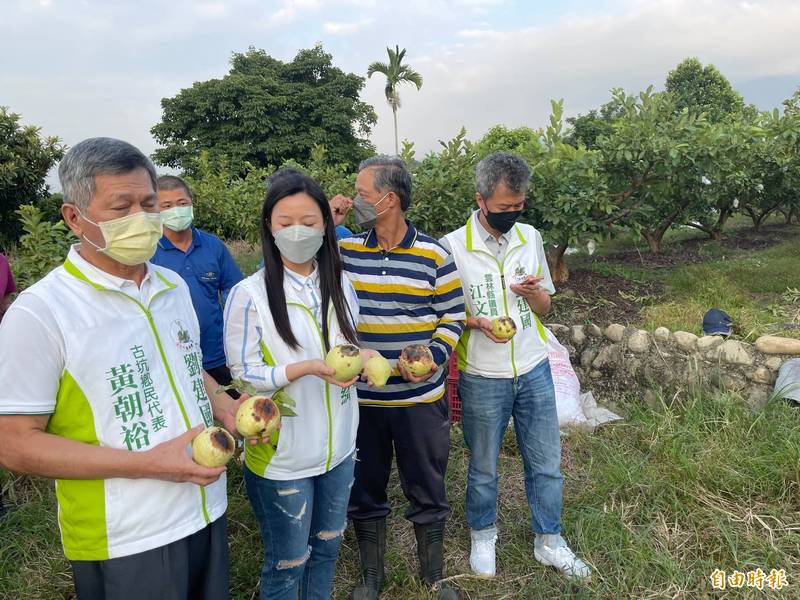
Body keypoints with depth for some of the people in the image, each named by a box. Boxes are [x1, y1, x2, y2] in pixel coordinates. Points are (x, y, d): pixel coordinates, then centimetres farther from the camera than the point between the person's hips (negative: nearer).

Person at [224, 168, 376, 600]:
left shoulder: (340, 285, 2)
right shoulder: (249, 295, -15)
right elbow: (243, 373, -12)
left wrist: (362, 358, -11)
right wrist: (305, 368, -26)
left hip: (338, 446, 5)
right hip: (282, 453, -5)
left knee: (327, 547, 22)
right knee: (287, 563, 12)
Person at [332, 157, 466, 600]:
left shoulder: (433, 256, -7)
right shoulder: (345, 250, 0)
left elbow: (453, 318, -1)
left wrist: (434, 357, -19)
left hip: (420, 399, -2)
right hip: (360, 399, 2)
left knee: (427, 493, 14)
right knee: (364, 492, 16)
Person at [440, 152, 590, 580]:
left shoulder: (530, 237, 1)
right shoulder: (454, 246, -12)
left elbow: (545, 307, 9)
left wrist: (533, 293, -14)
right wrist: (476, 322, -22)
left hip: (534, 371, 3)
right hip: (482, 377, -3)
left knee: (546, 463, 14)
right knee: (483, 467, 15)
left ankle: (549, 541, 36)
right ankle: (483, 536, 39)